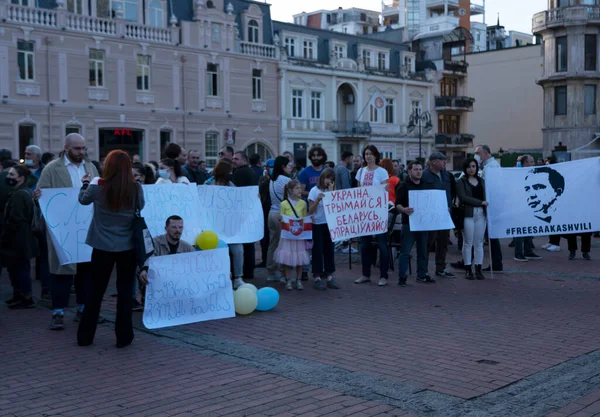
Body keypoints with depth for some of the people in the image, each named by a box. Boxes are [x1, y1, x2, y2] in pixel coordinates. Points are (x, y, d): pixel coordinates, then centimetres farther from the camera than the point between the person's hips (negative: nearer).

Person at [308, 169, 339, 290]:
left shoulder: (331, 191, 9)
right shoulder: (314, 191, -4)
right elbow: (310, 210, -7)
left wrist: (331, 190, -8)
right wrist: (318, 199, -22)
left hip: (329, 224, 5)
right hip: (318, 224, -4)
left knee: (329, 250, 7)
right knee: (318, 250, -2)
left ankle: (330, 277, 12)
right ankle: (317, 279, 2)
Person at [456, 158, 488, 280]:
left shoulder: (481, 181, 16)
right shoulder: (461, 182, 1)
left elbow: (485, 196, 14)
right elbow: (463, 197, -10)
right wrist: (480, 202, -13)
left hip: (481, 213, 4)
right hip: (468, 214, -4)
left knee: (479, 243, 4)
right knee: (468, 243, 0)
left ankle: (478, 269, 9)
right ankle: (468, 269, 7)